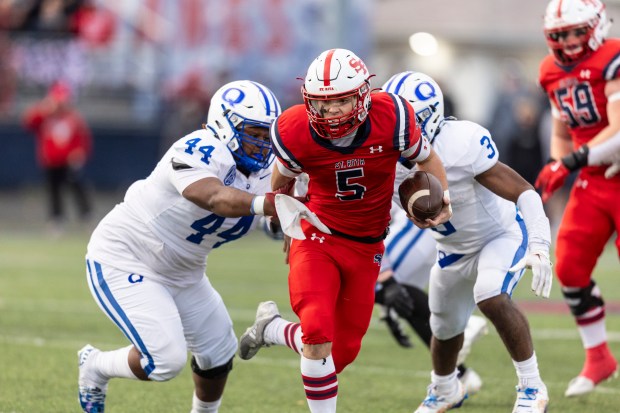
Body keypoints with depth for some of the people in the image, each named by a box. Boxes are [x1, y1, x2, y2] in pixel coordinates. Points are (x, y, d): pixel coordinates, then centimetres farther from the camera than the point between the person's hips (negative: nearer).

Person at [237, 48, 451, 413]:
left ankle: (273, 329, 34)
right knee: (318, 332, -24)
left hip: (367, 247, 2)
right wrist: (286, 221, 16)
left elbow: (426, 158, 1)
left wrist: (441, 198, -15)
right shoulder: (296, 133, -19)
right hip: (318, 239, -2)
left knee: (343, 351, 7)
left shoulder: (391, 120, -20)